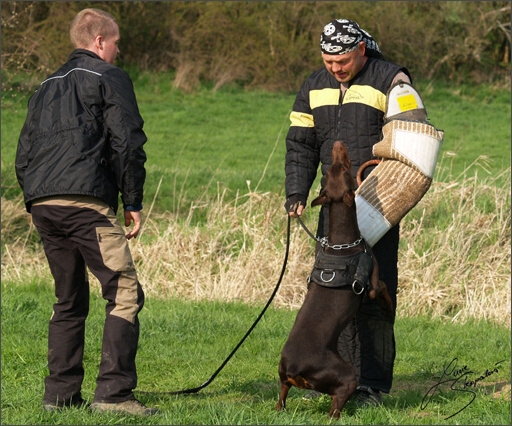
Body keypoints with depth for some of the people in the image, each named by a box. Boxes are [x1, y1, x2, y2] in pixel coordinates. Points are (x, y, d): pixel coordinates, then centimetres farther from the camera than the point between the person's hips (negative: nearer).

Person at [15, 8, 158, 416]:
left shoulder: (48, 86, 26)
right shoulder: (109, 78, 4)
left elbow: (23, 155, 24)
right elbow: (127, 143, -5)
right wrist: (133, 202, 0)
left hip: (42, 206, 8)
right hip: (86, 203, -8)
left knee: (69, 301, 17)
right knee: (125, 293, -7)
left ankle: (61, 393, 13)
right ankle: (113, 392, -18)